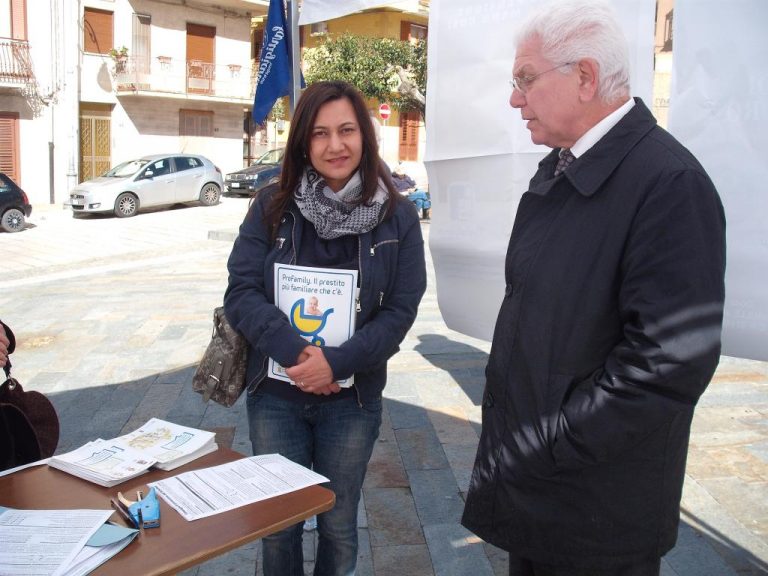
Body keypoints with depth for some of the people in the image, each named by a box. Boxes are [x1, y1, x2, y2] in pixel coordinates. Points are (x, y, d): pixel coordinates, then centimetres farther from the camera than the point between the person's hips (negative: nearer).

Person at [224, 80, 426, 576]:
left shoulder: (397, 217, -5)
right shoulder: (272, 207, -3)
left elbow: (400, 311, -7)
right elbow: (241, 292, -8)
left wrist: (336, 363, -20)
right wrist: (296, 352, -22)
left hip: (352, 400, 0)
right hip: (275, 396, 1)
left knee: (339, 526, 15)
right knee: (278, 524, 15)